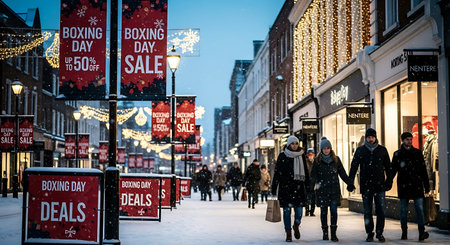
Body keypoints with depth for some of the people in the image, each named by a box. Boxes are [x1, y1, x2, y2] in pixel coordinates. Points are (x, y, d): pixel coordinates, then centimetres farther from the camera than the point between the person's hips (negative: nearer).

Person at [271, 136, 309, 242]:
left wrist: (308, 185, 12)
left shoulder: (301, 155, 9)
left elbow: (306, 171, 15)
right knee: (287, 210, 0)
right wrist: (274, 188, -4)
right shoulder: (282, 156, 1)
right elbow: (277, 172, 0)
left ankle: (296, 226, 26)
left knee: (299, 210, -4)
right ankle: (288, 233, 10)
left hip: (299, 186, 2)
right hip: (285, 186, -2)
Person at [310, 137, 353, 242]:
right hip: (322, 190, 0)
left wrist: (350, 184, 2)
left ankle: (333, 233, -5)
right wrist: (311, 188, -11)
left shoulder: (336, 159, 7)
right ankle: (325, 233, 13)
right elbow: (313, 175, 1)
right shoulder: (317, 160, 3)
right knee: (324, 211, 3)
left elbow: (342, 173, 11)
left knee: (334, 210, -7)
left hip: (334, 189, 0)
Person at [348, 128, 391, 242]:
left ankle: (379, 233, 9)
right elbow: (354, 167, 5)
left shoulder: (382, 150, 5)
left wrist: (389, 181, 7)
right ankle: (370, 234, 13)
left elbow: (388, 167, 12)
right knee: (367, 212, 4)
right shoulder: (360, 150, 4)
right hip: (365, 186, 0)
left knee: (381, 211, -3)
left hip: (379, 185, 0)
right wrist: (350, 182, -2)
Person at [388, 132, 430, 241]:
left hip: (417, 185, 0)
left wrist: (426, 185, 6)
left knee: (419, 208, -8)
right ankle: (404, 232, 14)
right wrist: (389, 180, -12)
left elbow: (423, 170, 9)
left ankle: (421, 232, -12)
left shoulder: (417, 153, 7)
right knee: (403, 209, 4)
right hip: (403, 186, 0)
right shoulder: (397, 154, 5)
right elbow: (393, 169, 4)